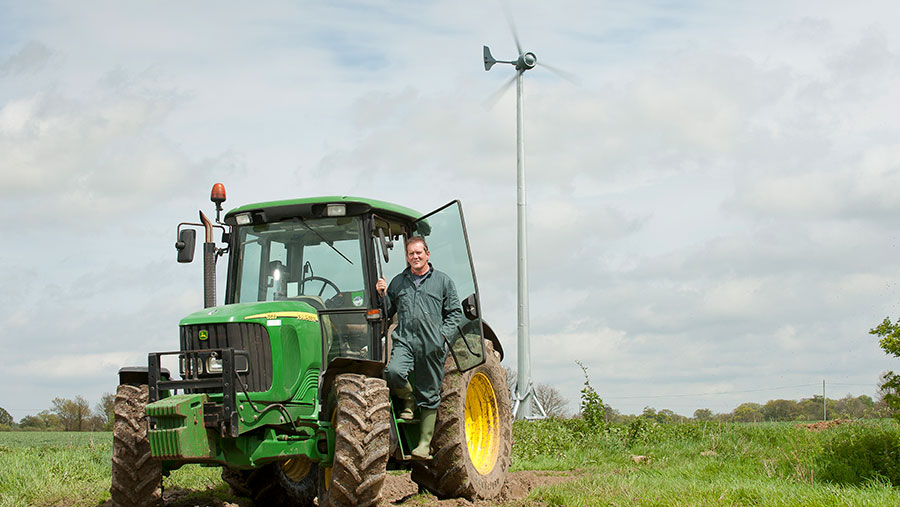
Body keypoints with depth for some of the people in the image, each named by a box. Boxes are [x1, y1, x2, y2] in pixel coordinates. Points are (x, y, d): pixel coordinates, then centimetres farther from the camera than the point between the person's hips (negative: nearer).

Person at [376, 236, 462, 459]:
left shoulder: (443, 281, 11)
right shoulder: (398, 282, 18)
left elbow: (455, 313, 9)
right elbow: (388, 313, 22)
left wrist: (443, 334, -6)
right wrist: (382, 295, 3)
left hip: (432, 345, -1)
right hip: (404, 340, 1)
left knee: (429, 395, 1)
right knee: (393, 372, -28)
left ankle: (425, 444, 9)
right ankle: (408, 400, 4)